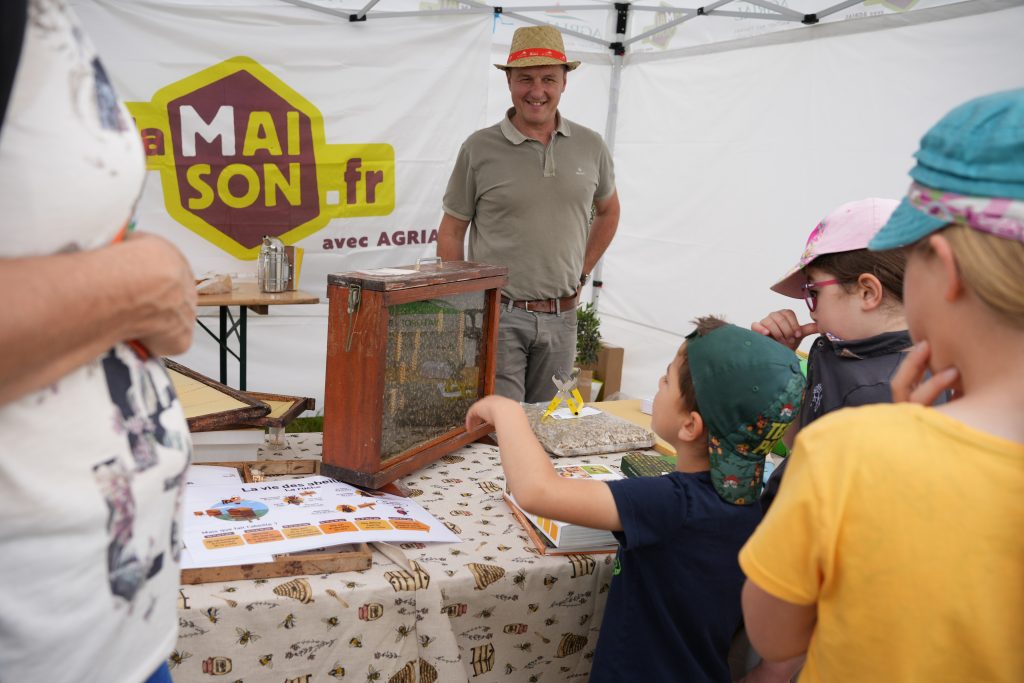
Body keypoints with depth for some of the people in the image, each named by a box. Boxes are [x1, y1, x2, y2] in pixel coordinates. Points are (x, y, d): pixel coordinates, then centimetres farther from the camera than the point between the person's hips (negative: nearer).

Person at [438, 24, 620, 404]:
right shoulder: (480, 148, -4)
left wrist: (581, 273, 14)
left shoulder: (590, 146, 5)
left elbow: (608, 211, 22)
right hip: (497, 315, -3)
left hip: (560, 318, 4)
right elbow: (451, 233, 1)